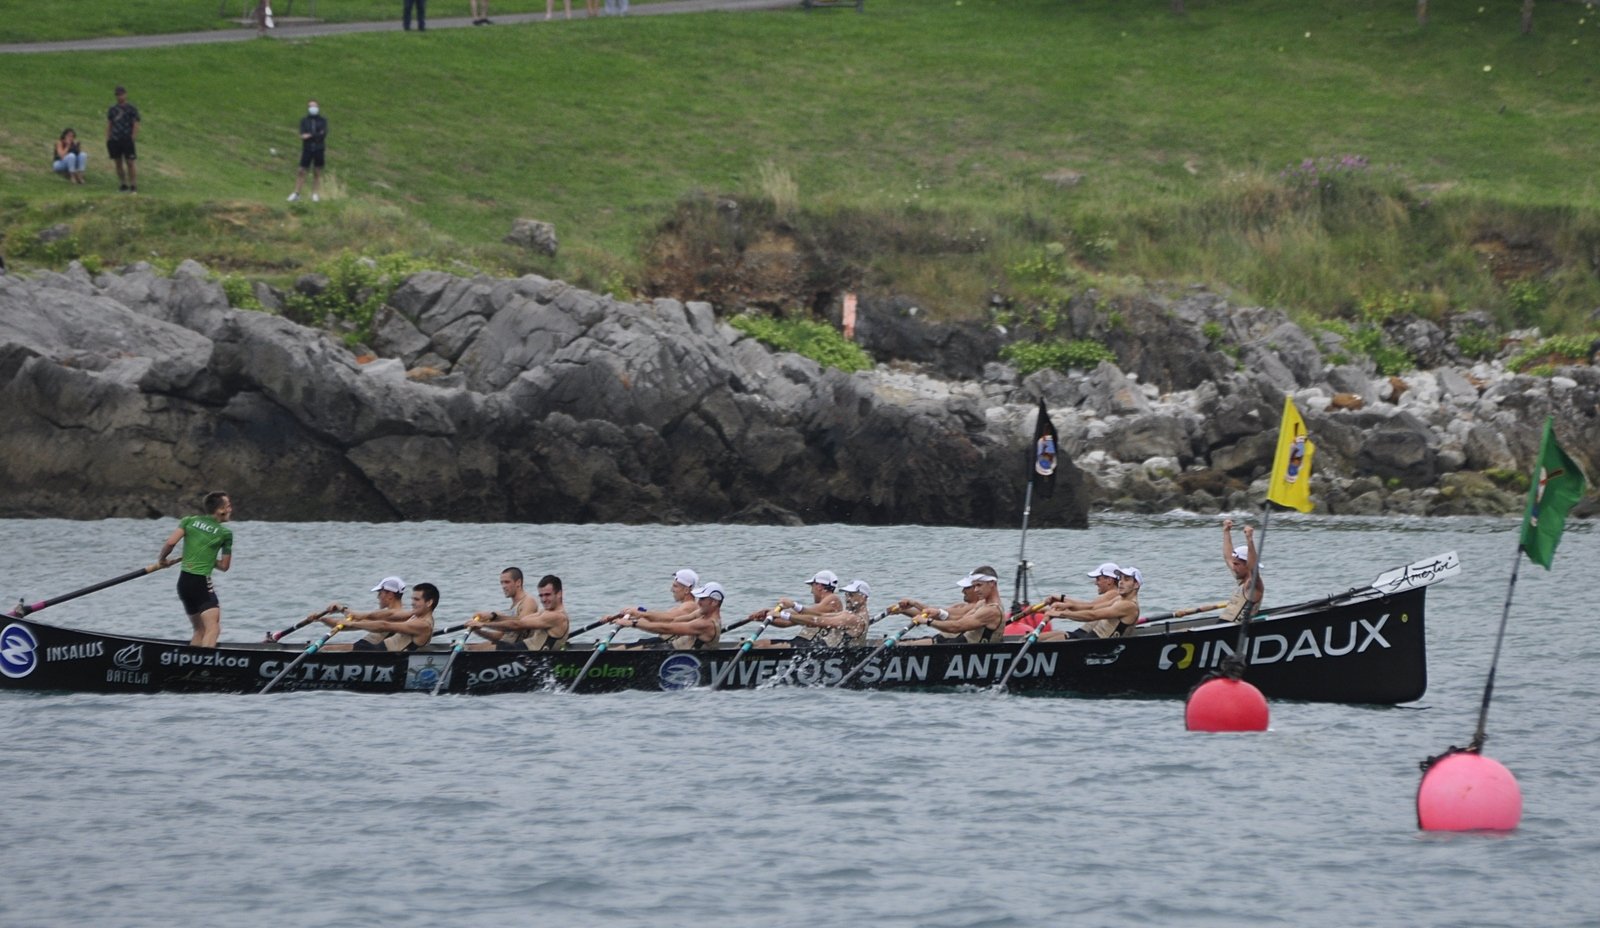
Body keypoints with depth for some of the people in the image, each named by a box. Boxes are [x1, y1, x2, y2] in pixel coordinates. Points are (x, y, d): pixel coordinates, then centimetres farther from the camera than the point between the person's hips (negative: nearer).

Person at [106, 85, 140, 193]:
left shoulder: (131, 109, 2)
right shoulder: (112, 110, 14)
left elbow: (136, 124, -2)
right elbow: (109, 125, 15)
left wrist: (133, 138, -10)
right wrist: (107, 139, 7)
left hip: (127, 140, -5)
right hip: (115, 140, 5)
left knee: (129, 163, -8)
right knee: (118, 163, 7)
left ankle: (133, 186, -7)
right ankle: (123, 184, 15)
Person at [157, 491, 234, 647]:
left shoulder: (189, 521, 8)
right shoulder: (225, 533, 0)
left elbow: (171, 542, -6)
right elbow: (224, 565, 6)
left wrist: (162, 559, 11)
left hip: (183, 581, 6)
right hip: (201, 582, -6)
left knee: (200, 630, 17)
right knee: (213, 629, -15)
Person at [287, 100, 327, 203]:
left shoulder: (323, 120, 6)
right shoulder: (304, 120, 6)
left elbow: (324, 134, -7)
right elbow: (302, 134, -5)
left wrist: (310, 135, -12)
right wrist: (318, 135, -15)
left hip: (319, 149, 0)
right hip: (307, 149, 0)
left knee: (317, 172, 3)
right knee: (301, 171, -5)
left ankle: (315, 194, 9)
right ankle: (296, 193, -2)